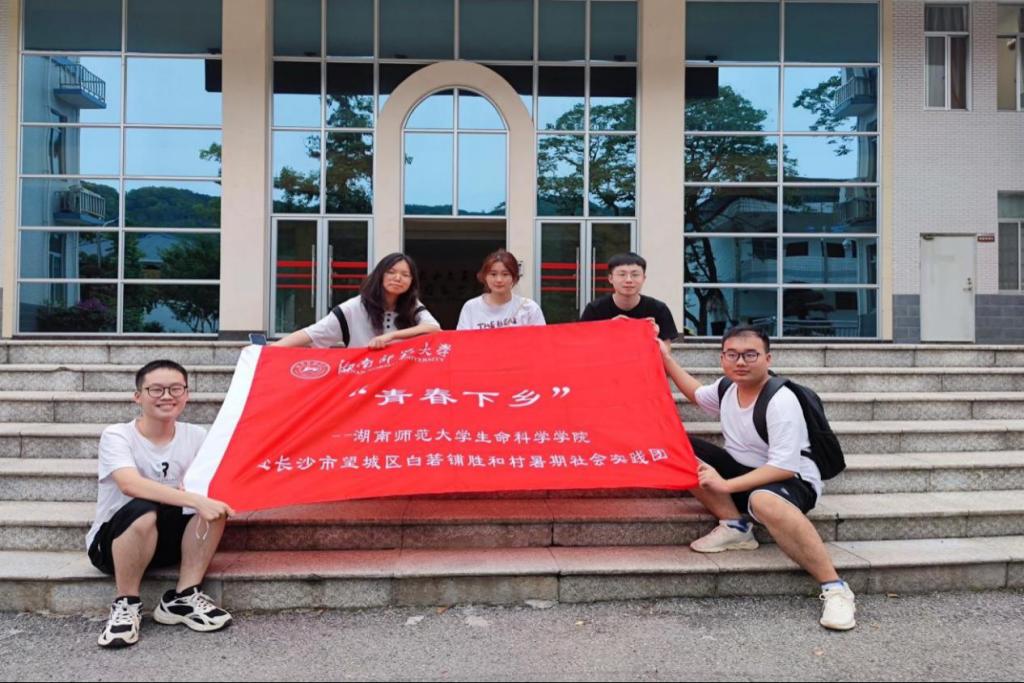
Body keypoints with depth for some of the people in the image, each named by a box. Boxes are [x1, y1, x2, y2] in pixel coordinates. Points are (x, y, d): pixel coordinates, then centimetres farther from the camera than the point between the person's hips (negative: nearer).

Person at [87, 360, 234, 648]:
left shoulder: (196, 436, -3)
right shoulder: (117, 435, -15)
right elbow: (131, 485, -34)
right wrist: (194, 500, -44)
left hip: (168, 538, 4)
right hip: (113, 540, -4)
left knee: (214, 499, -23)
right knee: (143, 510, -36)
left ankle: (184, 597, -13)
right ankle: (126, 604, -15)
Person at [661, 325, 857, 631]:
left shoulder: (781, 401, -23)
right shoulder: (727, 389, 1)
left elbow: (784, 467, -29)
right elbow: (696, 394, 26)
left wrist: (726, 485, -30)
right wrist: (665, 358, 23)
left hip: (792, 481, -8)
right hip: (744, 469, 8)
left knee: (763, 500, -45)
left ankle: (835, 587, -32)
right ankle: (736, 526, -9)